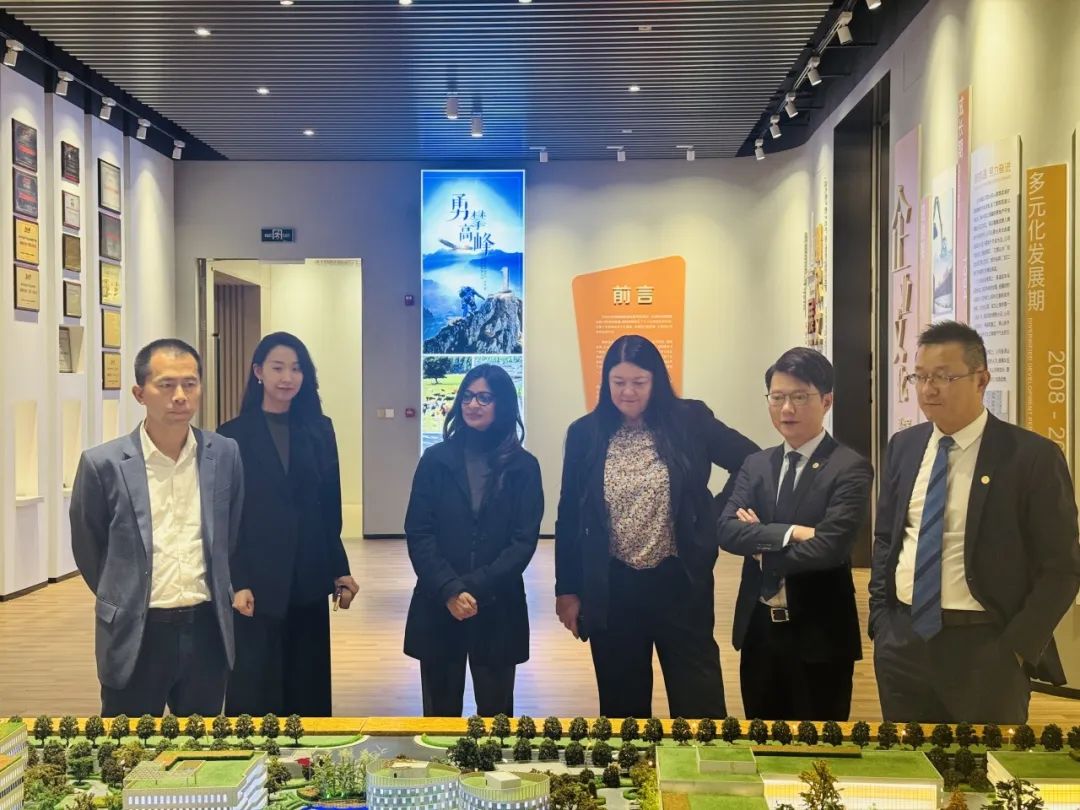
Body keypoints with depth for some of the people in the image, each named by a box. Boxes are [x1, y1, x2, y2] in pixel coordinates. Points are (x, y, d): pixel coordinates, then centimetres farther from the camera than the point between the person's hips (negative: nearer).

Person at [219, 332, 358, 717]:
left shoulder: (319, 430, 7)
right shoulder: (233, 435, -3)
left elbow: (330, 507, 9)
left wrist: (339, 569, 7)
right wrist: (236, 583, -13)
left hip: (308, 580, 3)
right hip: (258, 582, -3)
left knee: (308, 685, 10)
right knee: (256, 689, 3)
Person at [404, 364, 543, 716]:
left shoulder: (523, 467, 2)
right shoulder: (435, 460, 4)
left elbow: (525, 540, -4)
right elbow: (418, 534, -2)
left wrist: (476, 588, -15)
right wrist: (449, 589, -15)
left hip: (498, 608, 0)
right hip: (437, 606, 1)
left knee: (495, 714, 7)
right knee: (440, 714, 9)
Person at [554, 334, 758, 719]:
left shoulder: (690, 420, -4)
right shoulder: (585, 434, 1)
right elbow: (569, 518, 5)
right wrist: (567, 589, 4)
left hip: (679, 582, -1)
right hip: (612, 589, 2)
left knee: (699, 703, 3)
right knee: (622, 705, 13)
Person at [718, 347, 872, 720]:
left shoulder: (850, 468, -10)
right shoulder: (755, 464, 7)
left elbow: (829, 548, -21)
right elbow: (727, 530, -7)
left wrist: (762, 544, -9)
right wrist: (789, 533, -20)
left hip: (819, 635, -5)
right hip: (758, 630, 5)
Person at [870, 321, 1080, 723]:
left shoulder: (1033, 456, -9)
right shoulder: (903, 447, 6)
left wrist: (1015, 650, -11)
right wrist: (880, 617, 7)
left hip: (984, 647, -4)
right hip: (901, 640, 4)